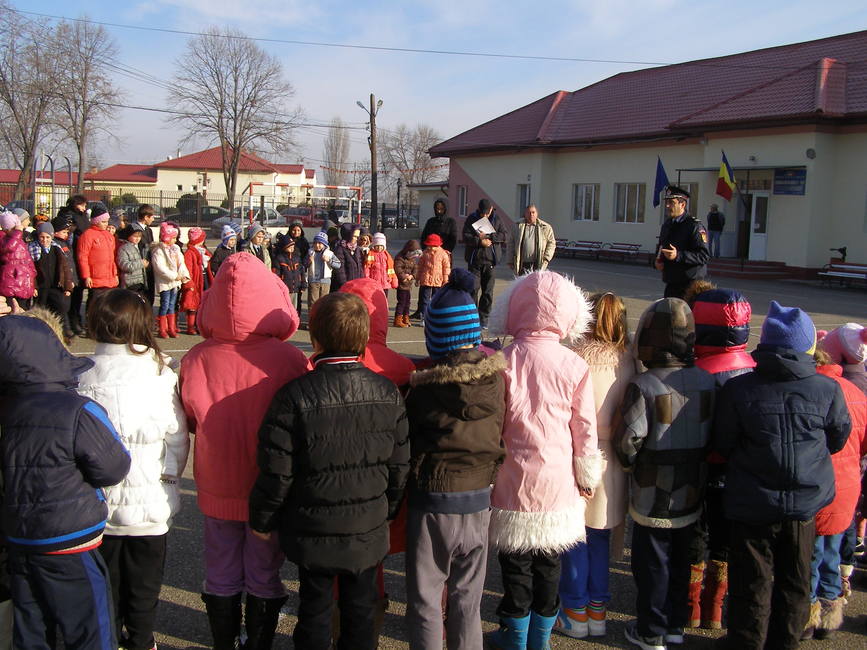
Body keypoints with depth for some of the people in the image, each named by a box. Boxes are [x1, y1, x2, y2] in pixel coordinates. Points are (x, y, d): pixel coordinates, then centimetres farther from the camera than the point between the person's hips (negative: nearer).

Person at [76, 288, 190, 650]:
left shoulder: (81, 377, -14)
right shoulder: (160, 375, -14)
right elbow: (178, 439, -7)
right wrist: (170, 480, 10)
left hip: (97, 503, 1)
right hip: (150, 502, -1)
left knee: (105, 583, 20)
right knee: (143, 586, 18)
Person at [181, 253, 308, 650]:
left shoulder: (195, 360, -17)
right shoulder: (289, 360, -22)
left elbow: (188, 423, -1)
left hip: (217, 490, 2)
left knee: (221, 577, 19)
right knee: (264, 579, 15)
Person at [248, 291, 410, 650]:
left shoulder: (293, 397, -21)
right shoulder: (388, 393, -8)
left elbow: (277, 473, -15)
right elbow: (399, 466, 0)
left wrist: (262, 521, 2)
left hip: (313, 535, -2)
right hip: (369, 532, 3)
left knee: (315, 611, 17)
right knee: (360, 611, 19)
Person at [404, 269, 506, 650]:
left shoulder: (422, 385, -16)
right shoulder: (496, 376, -7)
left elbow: (407, 443, -7)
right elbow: (499, 435, 4)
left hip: (431, 503, -3)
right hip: (478, 500, 3)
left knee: (425, 601, 11)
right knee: (467, 600, 18)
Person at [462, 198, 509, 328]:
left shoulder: (497, 220, 8)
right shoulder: (471, 219, 3)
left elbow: (506, 236, -2)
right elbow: (466, 237, -6)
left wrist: (488, 236, -13)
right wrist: (480, 241, -19)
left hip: (490, 260, 1)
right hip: (474, 260, -1)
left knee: (488, 291, 3)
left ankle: (484, 318, 10)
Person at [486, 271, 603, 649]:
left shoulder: (503, 361, -15)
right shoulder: (575, 367, -11)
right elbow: (585, 432, -3)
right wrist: (588, 479, 11)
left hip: (513, 485, -1)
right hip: (557, 488, 1)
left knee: (515, 565, 14)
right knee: (549, 566, 18)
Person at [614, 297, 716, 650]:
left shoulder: (642, 386, -22)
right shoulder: (706, 382, -5)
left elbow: (627, 442, -20)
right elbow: (713, 436, 3)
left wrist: (631, 463, 1)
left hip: (653, 499, -5)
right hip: (692, 497, 5)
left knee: (652, 568, 10)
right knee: (680, 564, 20)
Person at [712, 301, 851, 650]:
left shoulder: (738, 389, -15)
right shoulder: (827, 389, -11)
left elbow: (723, 444, -5)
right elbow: (838, 439, 5)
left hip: (752, 505, -2)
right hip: (805, 503, 2)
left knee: (751, 584, 13)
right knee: (794, 583, 19)